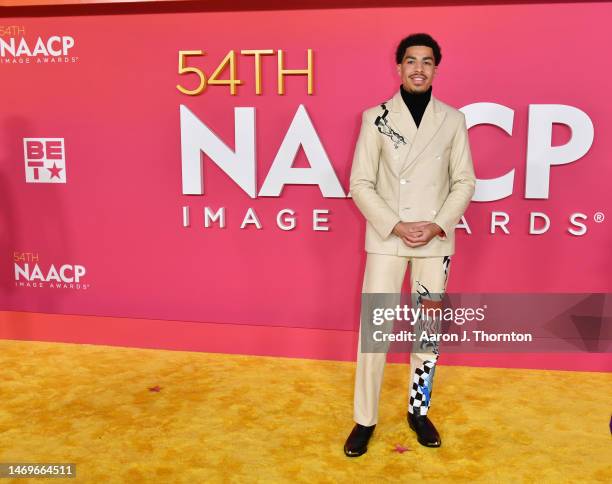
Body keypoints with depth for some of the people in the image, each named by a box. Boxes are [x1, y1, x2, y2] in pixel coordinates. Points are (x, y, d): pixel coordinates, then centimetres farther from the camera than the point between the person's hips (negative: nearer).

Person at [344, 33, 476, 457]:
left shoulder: (453, 119, 6)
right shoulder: (376, 117, 1)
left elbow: (465, 182, 4)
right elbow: (360, 184, -3)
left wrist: (436, 225, -10)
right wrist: (396, 226, -13)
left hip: (436, 240, 2)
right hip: (386, 239, -1)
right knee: (373, 329, 0)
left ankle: (419, 411, 28)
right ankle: (365, 419, 15)